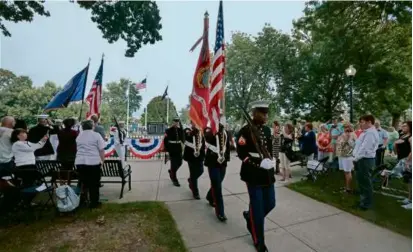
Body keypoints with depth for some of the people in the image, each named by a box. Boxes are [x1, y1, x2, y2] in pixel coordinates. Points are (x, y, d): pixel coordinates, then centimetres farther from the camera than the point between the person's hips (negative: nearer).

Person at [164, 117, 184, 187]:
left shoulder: (181, 130, 7)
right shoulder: (168, 130, -7)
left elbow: (183, 139, 16)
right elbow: (165, 141, -7)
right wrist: (167, 149, -9)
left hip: (179, 150, 5)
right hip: (172, 150, -5)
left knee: (179, 163, 11)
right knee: (174, 164, -1)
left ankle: (171, 171, 40)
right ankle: (174, 179, 13)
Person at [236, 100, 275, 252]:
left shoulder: (267, 130, 9)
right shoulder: (246, 130, -13)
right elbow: (241, 154, -16)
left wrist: (270, 161, 5)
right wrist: (259, 164, -22)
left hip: (267, 173, 7)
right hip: (253, 174, -7)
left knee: (270, 204, 14)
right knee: (258, 208, 4)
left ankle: (250, 217, 42)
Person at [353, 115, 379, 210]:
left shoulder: (371, 133, -18)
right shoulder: (367, 132, 15)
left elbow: (364, 148, -23)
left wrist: (356, 158, -15)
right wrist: (356, 158, 11)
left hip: (365, 160, -10)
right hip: (361, 160, 10)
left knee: (365, 182, 2)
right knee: (361, 180, 20)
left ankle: (366, 203, 15)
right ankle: (363, 199, 34)